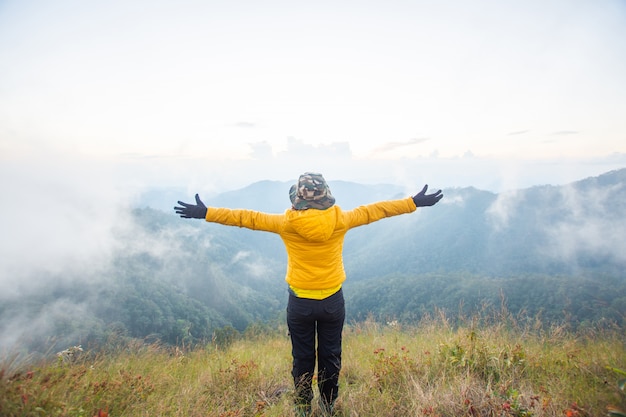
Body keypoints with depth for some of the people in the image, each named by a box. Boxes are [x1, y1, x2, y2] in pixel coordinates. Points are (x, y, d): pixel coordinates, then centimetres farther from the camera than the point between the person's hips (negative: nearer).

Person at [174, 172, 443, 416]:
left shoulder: (286, 223, -15)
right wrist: (414, 203, 8)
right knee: (330, 356, 18)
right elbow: (373, 211, -5)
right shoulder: (339, 220, -13)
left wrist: (205, 213, 2)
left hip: (300, 302, -1)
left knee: (302, 358, 17)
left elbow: (247, 218, -8)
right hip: (333, 300, 1)